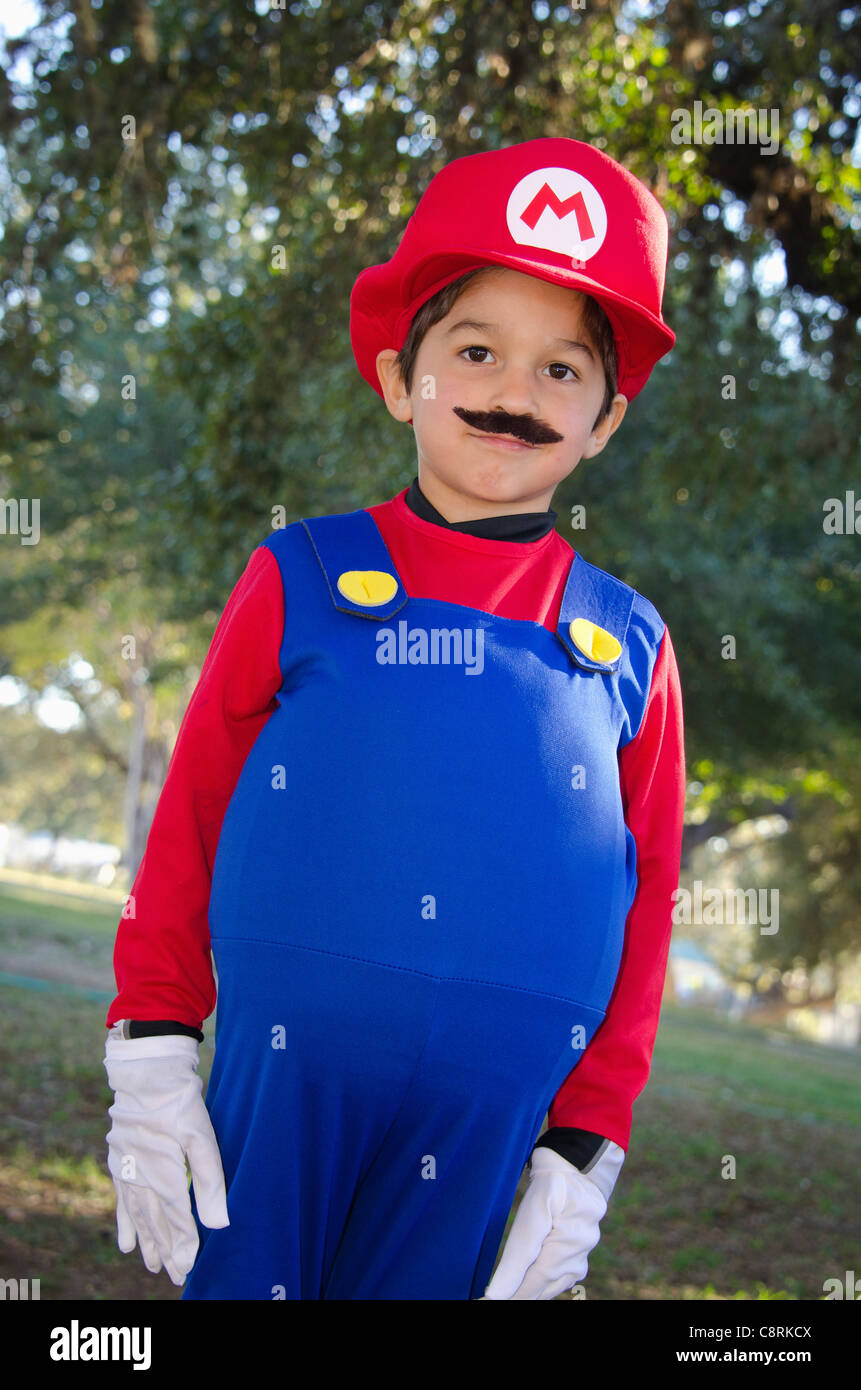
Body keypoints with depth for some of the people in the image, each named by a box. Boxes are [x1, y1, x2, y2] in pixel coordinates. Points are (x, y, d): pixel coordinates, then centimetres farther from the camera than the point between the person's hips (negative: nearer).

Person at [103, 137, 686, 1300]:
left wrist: (587, 1145, 3)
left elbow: (644, 913, 8)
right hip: (275, 1098, -1)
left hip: (493, 1136, 1)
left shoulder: (627, 645, 6)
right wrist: (152, 1051, -1)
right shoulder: (301, 582, 3)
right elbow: (189, 815, 5)